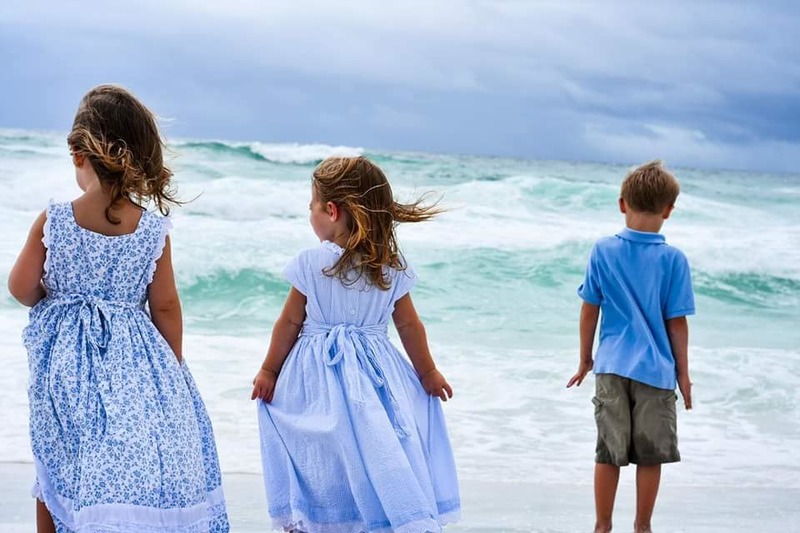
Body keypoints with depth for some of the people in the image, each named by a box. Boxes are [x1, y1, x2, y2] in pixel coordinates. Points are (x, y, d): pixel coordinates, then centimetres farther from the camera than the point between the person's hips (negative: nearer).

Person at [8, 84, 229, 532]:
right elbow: (166, 307, -3)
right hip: (132, 359, 0)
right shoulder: (154, 230, -9)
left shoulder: (52, 222, -11)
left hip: (66, 361, 1)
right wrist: (174, 369, 9)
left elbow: (22, 289, -4)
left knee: (56, 469, 15)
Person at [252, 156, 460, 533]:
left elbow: (289, 323, -3)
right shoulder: (392, 265, -3)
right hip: (376, 370, 2)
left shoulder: (311, 263, -10)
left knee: (322, 462, 8)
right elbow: (410, 325, 4)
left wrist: (269, 370, 9)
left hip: (319, 374, -2)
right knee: (381, 453, 6)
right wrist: (428, 373, 16)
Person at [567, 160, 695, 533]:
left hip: (612, 366, 2)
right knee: (650, 455, 10)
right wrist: (683, 372, 6)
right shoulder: (673, 259, -8)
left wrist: (585, 360, 13)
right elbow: (676, 322, -6)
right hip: (656, 370, -2)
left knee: (609, 453, 10)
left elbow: (589, 310, 2)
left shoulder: (603, 251, -3)